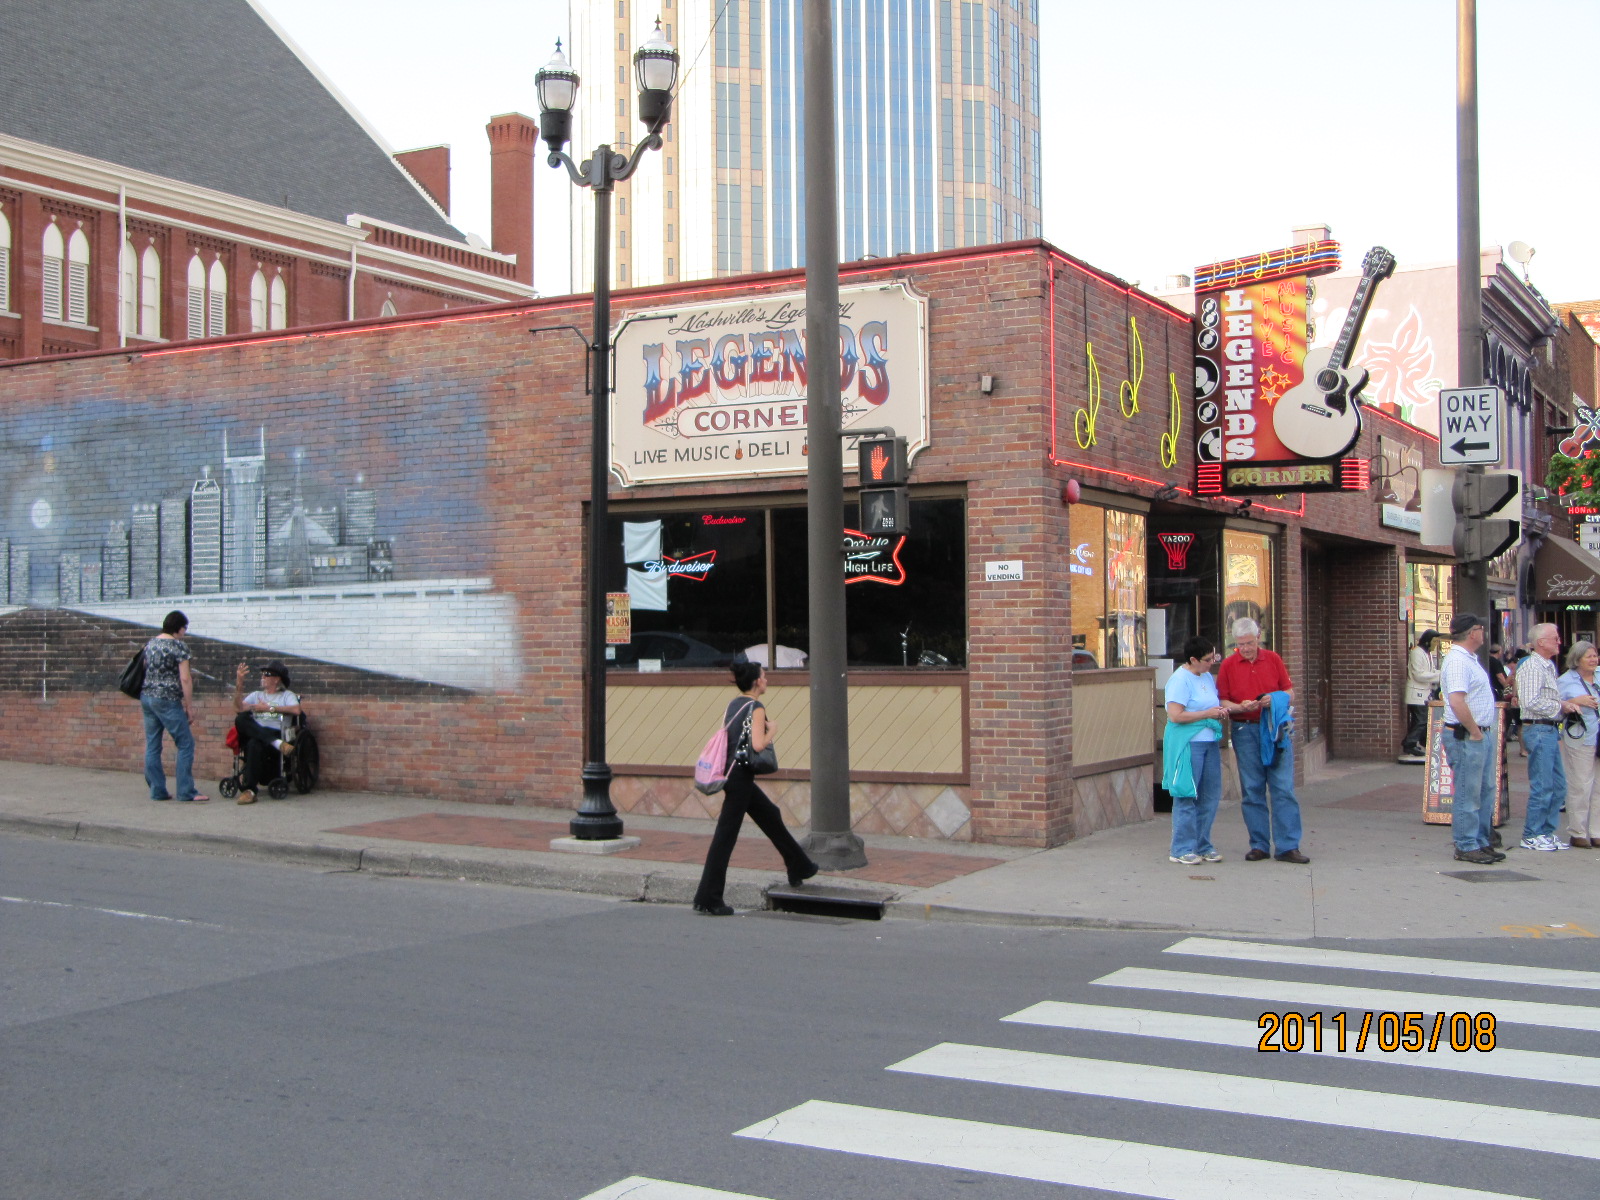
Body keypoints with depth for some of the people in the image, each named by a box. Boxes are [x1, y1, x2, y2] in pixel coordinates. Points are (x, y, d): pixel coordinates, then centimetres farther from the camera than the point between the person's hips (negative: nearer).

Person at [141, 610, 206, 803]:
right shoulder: (178, 646, -10)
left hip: (146, 697, 8)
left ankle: (157, 790, 12)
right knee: (186, 744, -1)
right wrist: (189, 705, -7)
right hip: (167, 700, -8)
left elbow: (142, 671, 19)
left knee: (152, 746, 10)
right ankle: (186, 792, -3)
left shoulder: (150, 643, 12)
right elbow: (185, 679, -14)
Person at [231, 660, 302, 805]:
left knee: (255, 744, -39)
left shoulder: (287, 695, 19)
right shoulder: (256, 695, 30)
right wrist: (239, 684, -1)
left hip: (276, 733, -4)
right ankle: (277, 744, -41)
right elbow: (238, 708, 9)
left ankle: (249, 789, -41)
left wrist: (269, 708, 0)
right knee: (241, 719, -31)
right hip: (253, 732, 4)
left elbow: (296, 710, -5)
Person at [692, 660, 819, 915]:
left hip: (730, 772, 10)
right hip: (740, 776, -10)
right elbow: (758, 745, -24)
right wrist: (772, 730, -7)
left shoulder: (732, 705, 11)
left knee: (771, 817, 22)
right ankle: (708, 898, -3)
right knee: (726, 836, -6)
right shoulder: (756, 707, -13)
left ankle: (799, 868, 37)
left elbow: (727, 738, 14)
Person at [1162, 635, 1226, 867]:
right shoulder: (1180, 680, -12)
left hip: (1210, 742, 8)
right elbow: (1175, 715, -20)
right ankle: (1182, 849, 3)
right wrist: (1207, 713, -16)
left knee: (1210, 795, 8)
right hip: (1187, 744, -8)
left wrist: (1220, 711, 6)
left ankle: (1202, 845, 19)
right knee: (1187, 797, -4)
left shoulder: (1208, 677, 15)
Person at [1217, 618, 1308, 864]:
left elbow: (1290, 694, 9)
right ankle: (1259, 845, 10)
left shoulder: (1273, 660, 8)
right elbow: (1222, 702, 2)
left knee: (1284, 788, -3)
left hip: (1276, 729, 0)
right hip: (1245, 731, 0)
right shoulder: (1227, 665, 4)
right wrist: (1241, 707, -17)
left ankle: (1287, 846, -1)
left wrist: (1275, 699, -11)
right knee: (1252, 791, 2)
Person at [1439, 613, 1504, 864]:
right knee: (1468, 794, -3)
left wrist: (1480, 731, 17)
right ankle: (1466, 846, 4)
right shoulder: (1457, 660, -18)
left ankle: (1481, 842, 24)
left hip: (1480, 735, 10)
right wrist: (1474, 731, -20)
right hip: (1466, 737, -10)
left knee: (1485, 791, 15)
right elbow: (1456, 701, -29)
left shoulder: (1469, 659, 17)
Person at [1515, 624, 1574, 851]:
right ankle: (1531, 836, 1)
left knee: (1558, 786, 12)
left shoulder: (1549, 666, 18)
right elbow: (1531, 702, -23)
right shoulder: (1531, 667, -14)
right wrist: (1561, 706, -13)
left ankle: (1547, 832, 20)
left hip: (1550, 730, 10)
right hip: (1539, 730, -10)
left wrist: (1566, 704, 8)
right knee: (1542, 787, -6)